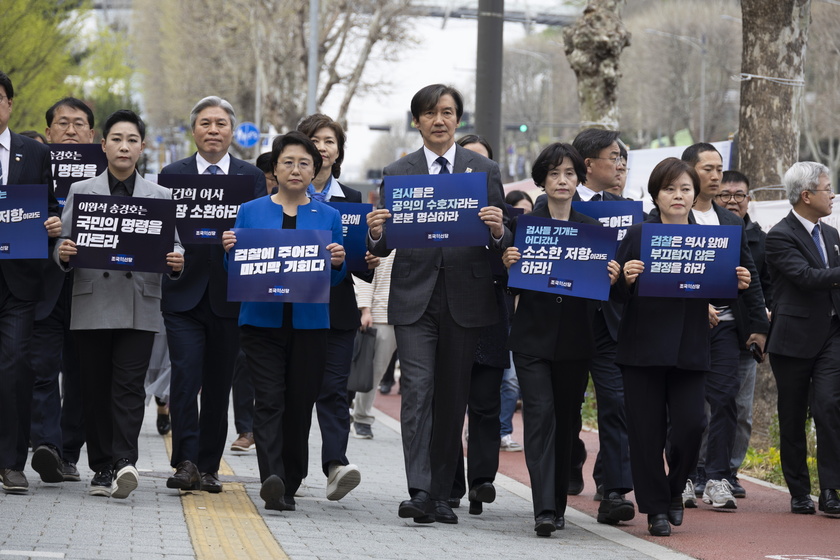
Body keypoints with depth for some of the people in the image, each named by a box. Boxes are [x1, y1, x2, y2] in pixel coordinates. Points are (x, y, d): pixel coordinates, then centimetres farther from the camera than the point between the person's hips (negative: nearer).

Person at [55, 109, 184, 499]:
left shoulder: (161, 196, 12)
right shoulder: (81, 191, 11)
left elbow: (174, 245, 9)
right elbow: (63, 245, 8)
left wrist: (177, 261, -13)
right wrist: (63, 253, -14)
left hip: (139, 307, -1)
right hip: (92, 303, 1)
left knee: (129, 385, -11)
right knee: (95, 388, 2)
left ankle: (124, 460, -18)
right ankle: (102, 468, 9)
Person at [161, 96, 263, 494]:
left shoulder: (252, 177, 9)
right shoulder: (173, 174, 8)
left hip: (229, 297, 1)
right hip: (184, 293, -1)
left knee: (219, 385, 6)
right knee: (185, 376, -13)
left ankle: (208, 467, 14)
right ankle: (185, 462, -14)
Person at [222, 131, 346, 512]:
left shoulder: (328, 216, 10)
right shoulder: (251, 212, 8)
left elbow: (334, 279, 9)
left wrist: (339, 262, -12)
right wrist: (230, 250, -13)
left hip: (310, 322, 1)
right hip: (261, 320, -1)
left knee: (299, 406, 3)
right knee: (269, 401, -13)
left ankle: (288, 486, 13)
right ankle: (272, 479, -25)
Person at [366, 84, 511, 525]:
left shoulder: (485, 171, 9)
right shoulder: (397, 173, 8)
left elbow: (502, 242, 8)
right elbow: (384, 247, 7)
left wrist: (498, 231, -16)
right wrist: (376, 235, -16)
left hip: (465, 301, 1)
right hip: (415, 299, -1)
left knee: (453, 398, 6)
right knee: (418, 390, -13)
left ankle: (440, 494, 15)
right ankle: (419, 493, -19)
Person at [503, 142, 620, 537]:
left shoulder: (593, 229, 8)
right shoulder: (524, 224, 2)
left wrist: (611, 278, -13)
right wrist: (508, 264, -18)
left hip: (575, 341, 3)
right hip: (533, 337, -2)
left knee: (565, 422, 9)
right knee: (540, 416, -12)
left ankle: (558, 505, 20)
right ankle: (544, 510, -18)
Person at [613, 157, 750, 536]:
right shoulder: (637, 236, 0)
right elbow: (616, 294, -1)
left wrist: (738, 285, -8)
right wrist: (626, 279, -22)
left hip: (689, 349, 2)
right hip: (643, 348, -2)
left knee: (691, 425, -7)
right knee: (647, 431, 0)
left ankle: (674, 487, 21)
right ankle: (656, 509, 14)